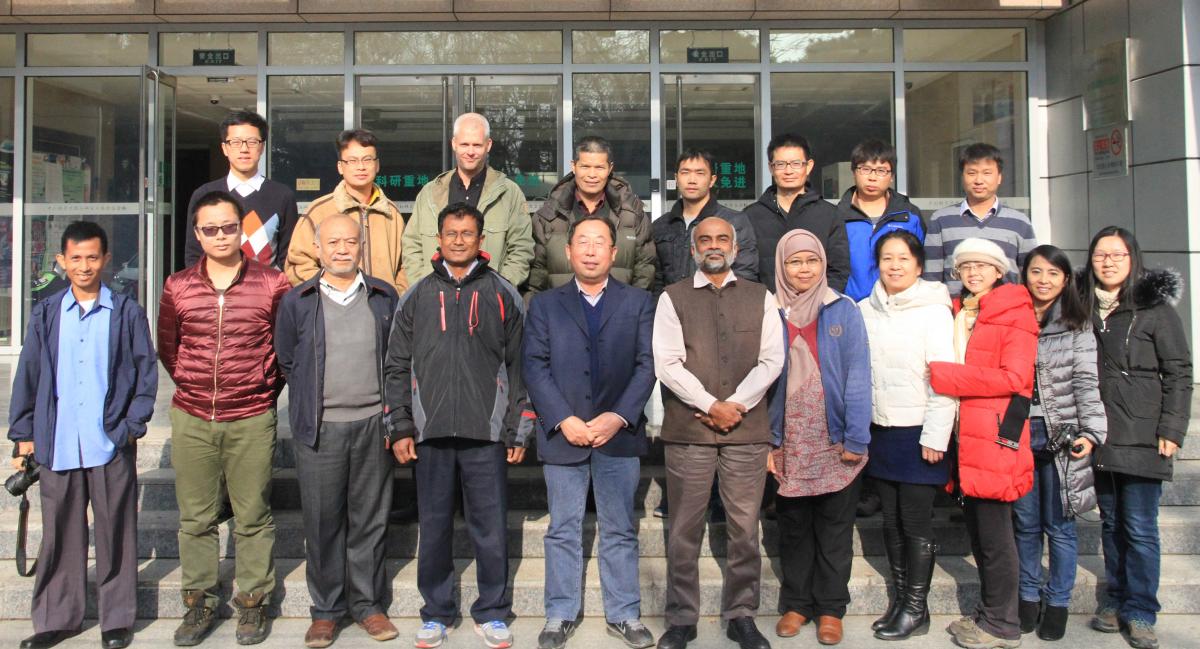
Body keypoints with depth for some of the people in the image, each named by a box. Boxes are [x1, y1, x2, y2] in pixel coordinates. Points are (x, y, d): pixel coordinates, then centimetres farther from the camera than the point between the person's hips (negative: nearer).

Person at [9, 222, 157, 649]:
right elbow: (28, 375, 11)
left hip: (111, 443, -2)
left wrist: (132, 425, -5)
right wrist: (23, 434, 7)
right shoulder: (46, 314, 8)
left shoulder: (126, 313, 1)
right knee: (59, 533, 10)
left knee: (114, 531, 6)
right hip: (56, 445, 2)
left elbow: (146, 372, 3)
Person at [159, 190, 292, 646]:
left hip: (251, 420, -2)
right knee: (195, 516, 10)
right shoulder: (177, 287, 5)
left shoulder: (271, 284, -2)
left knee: (253, 517, 5)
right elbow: (166, 347, 17)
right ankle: (199, 601, 23)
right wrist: (192, 387, 14)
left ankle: (253, 601, 17)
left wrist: (267, 390, 7)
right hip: (191, 419, 2)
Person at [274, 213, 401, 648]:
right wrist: (311, 403, 9)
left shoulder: (384, 297, 7)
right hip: (320, 428, 0)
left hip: (373, 424, 1)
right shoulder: (296, 302, 5)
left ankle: (368, 604, 21)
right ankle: (326, 610, 18)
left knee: (369, 519, 8)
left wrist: (390, 409, 7)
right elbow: (286, 363, 12)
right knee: (322, 522, 5)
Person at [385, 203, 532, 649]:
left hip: (487, 434, -1)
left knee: (491, 528, 4)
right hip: (431, 432, 2)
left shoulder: (503, 295, 6)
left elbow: (519, 366, 4)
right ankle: (436, 613, 24)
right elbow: (397, 366, 10)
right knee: (434, 528, 9)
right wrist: (400, 428, 3)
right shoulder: (418, 296, 10)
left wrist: (518, 430, 0)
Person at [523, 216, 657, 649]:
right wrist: (563, 420, -11)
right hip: (563, 434, 0)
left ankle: (624, 614, 20)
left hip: (620, 434, 0)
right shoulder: (544, 305, 8)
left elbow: (647, 364, 0)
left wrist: (619, 416, -12)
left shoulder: (639, 303, 8)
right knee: (563, 530, 8)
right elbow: (535, 367, 0)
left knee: (620, 530, 9)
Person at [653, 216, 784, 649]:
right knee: (685, 529, 4)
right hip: (688, 429, -1)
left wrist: (736, 406, -9)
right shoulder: (673, 298, 6)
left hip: (748, 429, 1)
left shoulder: (761, 298, 11)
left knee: (745, 528, 6)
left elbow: (772, 360, 3)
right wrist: (712, 406, -11)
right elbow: (667, 364, -4)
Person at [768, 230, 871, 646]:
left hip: (835, 442, -1)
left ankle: (830, 608, 20)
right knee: (794, 528, 12)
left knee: (834, 529, 9)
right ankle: (796, 604, 24)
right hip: (789, 444, 2)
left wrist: (857, 440, -12)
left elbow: (857, 377, -6)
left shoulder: (844, 311, -1)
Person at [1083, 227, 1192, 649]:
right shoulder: (1084, 307, 9)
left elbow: (1178, 372, -4)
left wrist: (1171, 430, -10)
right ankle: (1116, 601, 24)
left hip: (1141, 439, -4)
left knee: (1139, 527, -1)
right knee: (1111, 524, 13)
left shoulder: (1155, 306, -3)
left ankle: (1140, 613, 10)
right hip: (1100, 438, 4)